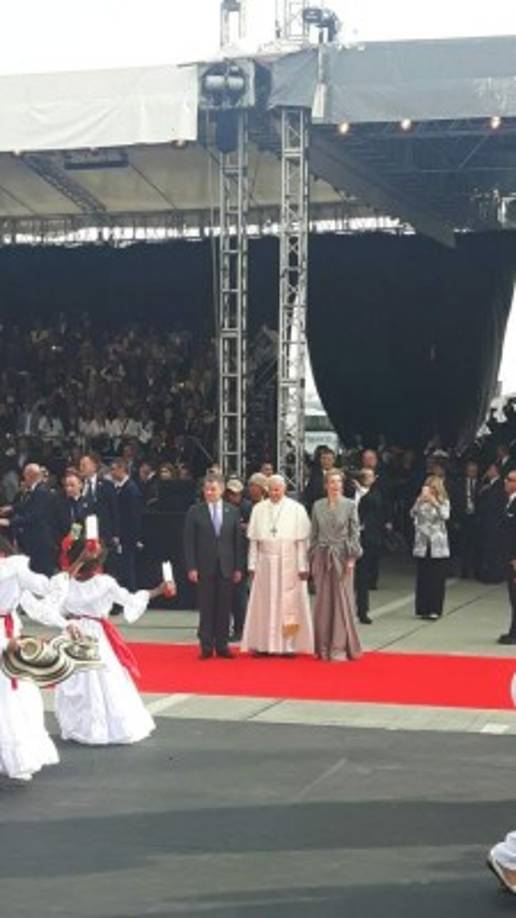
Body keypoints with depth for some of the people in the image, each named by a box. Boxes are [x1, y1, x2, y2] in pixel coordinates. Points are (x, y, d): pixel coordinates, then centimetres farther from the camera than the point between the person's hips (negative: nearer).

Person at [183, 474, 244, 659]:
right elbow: (189, 542, -1)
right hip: (204, 567, -2)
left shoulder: (232, 512, 6)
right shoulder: (195, 512, 1)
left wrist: (238, 567, 2)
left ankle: (222, 645, 11)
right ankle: (206, 646, 7)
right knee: (206, 608, 1)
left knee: (224, 608, 4)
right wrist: (191, 567, -8)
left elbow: (238, 541, 7)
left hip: (226, 567, 2)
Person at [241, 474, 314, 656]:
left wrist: (303, 567, -8)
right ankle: (263, 644, 7)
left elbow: (303, 541, -3)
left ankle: (289, 644, 5)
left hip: (289, 564, -2)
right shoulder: (258, 509, 6)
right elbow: (253, 540, 6)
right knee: (264, 604, 3)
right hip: (265, 563, 2)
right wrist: (252, 565, 1)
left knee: (289, 605, 0)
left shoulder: (296, 509, -1)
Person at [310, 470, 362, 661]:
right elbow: (314, 534, 10)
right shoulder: (318, 506, 7)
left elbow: (355, 533, -1)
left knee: (342, 600, -2)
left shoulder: (350, 505, 0)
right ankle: (323, 647, 11)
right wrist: (312, 559, 5)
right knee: (322, 601, 4)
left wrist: (352, 558, -8)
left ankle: (340, 647, 2)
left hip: (342, 557, -2)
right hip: (322, 557, 2)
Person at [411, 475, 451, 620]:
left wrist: (434, 502, -27)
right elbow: (413, 514, -12)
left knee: (438, 578, 0)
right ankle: (423, 609, 9)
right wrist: (420, 499, -26)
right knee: (423, 578, 2)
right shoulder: (421, 501, 4)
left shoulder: (444, 502, 2)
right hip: (422, 544, 1)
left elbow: (445, 516, -16)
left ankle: (435, 609, 5)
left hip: (438, 545, -1)